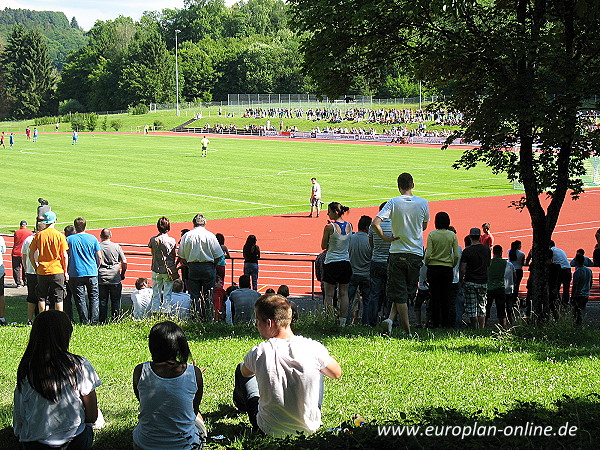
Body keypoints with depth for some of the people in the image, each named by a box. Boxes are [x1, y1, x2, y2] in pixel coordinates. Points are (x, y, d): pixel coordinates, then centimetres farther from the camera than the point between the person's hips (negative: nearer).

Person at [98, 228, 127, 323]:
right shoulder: (116, 247, -1)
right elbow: (124, 263, 0)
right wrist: (122, 274, 13)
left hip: (101, 279, 1)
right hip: (115, 279, 0)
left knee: (102, 301, 7)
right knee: (115, 301, 7)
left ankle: (102, 321, 8)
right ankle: (115, 319, 7)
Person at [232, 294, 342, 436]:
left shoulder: (259, 353, -21)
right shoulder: (313, 348, -18)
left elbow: (245, 372, 5)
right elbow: (337, 373, 3)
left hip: (270, 429, -1)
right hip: (309, 427, 2)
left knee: (241, 369, 21)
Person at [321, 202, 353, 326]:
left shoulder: (330, 227, -13)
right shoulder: (349, 226, 2)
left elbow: (323, 246, -4)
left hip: (331, 263, -5)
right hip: (346, 263, 5)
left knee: (329, 294, 2)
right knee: (343, 293, 10)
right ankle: (343, 321, 10)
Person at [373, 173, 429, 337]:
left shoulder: (394, 203, -7)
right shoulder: (423, 203, -2)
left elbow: (375, 223, -18)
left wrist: (385, 238, -5)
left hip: (397, 254, -1)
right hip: (416, 254, 1)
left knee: (399, 294, 4)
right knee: (408, 292, 12)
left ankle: (407, 329, -1)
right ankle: (391, 318, 1)